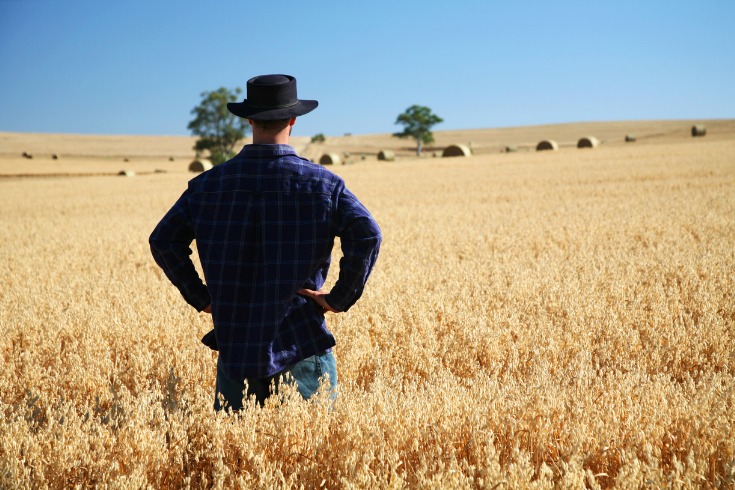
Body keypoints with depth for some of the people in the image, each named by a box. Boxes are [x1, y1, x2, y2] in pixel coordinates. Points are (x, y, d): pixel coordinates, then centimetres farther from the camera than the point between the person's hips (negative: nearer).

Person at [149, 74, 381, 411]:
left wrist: (200, 297, 7)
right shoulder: (322, 182, -5)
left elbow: (163, 240, 1)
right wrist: (339, 298, -8)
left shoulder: (210, 183, 2)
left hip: (234, 342, 2)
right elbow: (367, 236, -18)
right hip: (304, 342, -2)